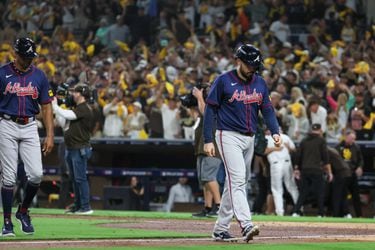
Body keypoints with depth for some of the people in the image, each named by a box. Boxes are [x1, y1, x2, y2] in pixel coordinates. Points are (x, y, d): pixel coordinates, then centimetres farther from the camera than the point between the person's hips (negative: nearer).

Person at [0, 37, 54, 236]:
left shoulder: (39, 76, 7)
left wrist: (50, 135, 2)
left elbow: (46, 107, 9)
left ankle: (23, 211, 16)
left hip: (30, 128, 2)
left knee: (36, 174, -8)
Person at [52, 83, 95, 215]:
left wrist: (54, 105, -9)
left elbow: (68, 115, -22)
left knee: (80, 178, -10)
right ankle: (77, 205, 19)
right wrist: (56, 110, 11)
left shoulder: (85, 109, -11)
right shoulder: (76, 108, 18)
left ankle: (86, 207, -10)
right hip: (70, 148, 10)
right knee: (74, 178, 13)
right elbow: (64, 125, 18)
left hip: (80, 148, -10)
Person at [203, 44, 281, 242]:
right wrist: (208, 141, -10)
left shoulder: (259, 83, 9)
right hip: (229, 136, -6)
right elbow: (210, 110, -5)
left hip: (249, 138, 6)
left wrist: (275, 131, -8)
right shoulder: (223, 81, -7)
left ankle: (220, 229, 16)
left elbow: (267, 109, 10)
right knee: (237, 179, -18)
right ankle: (246, 225, -31)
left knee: (237, 182, 9)